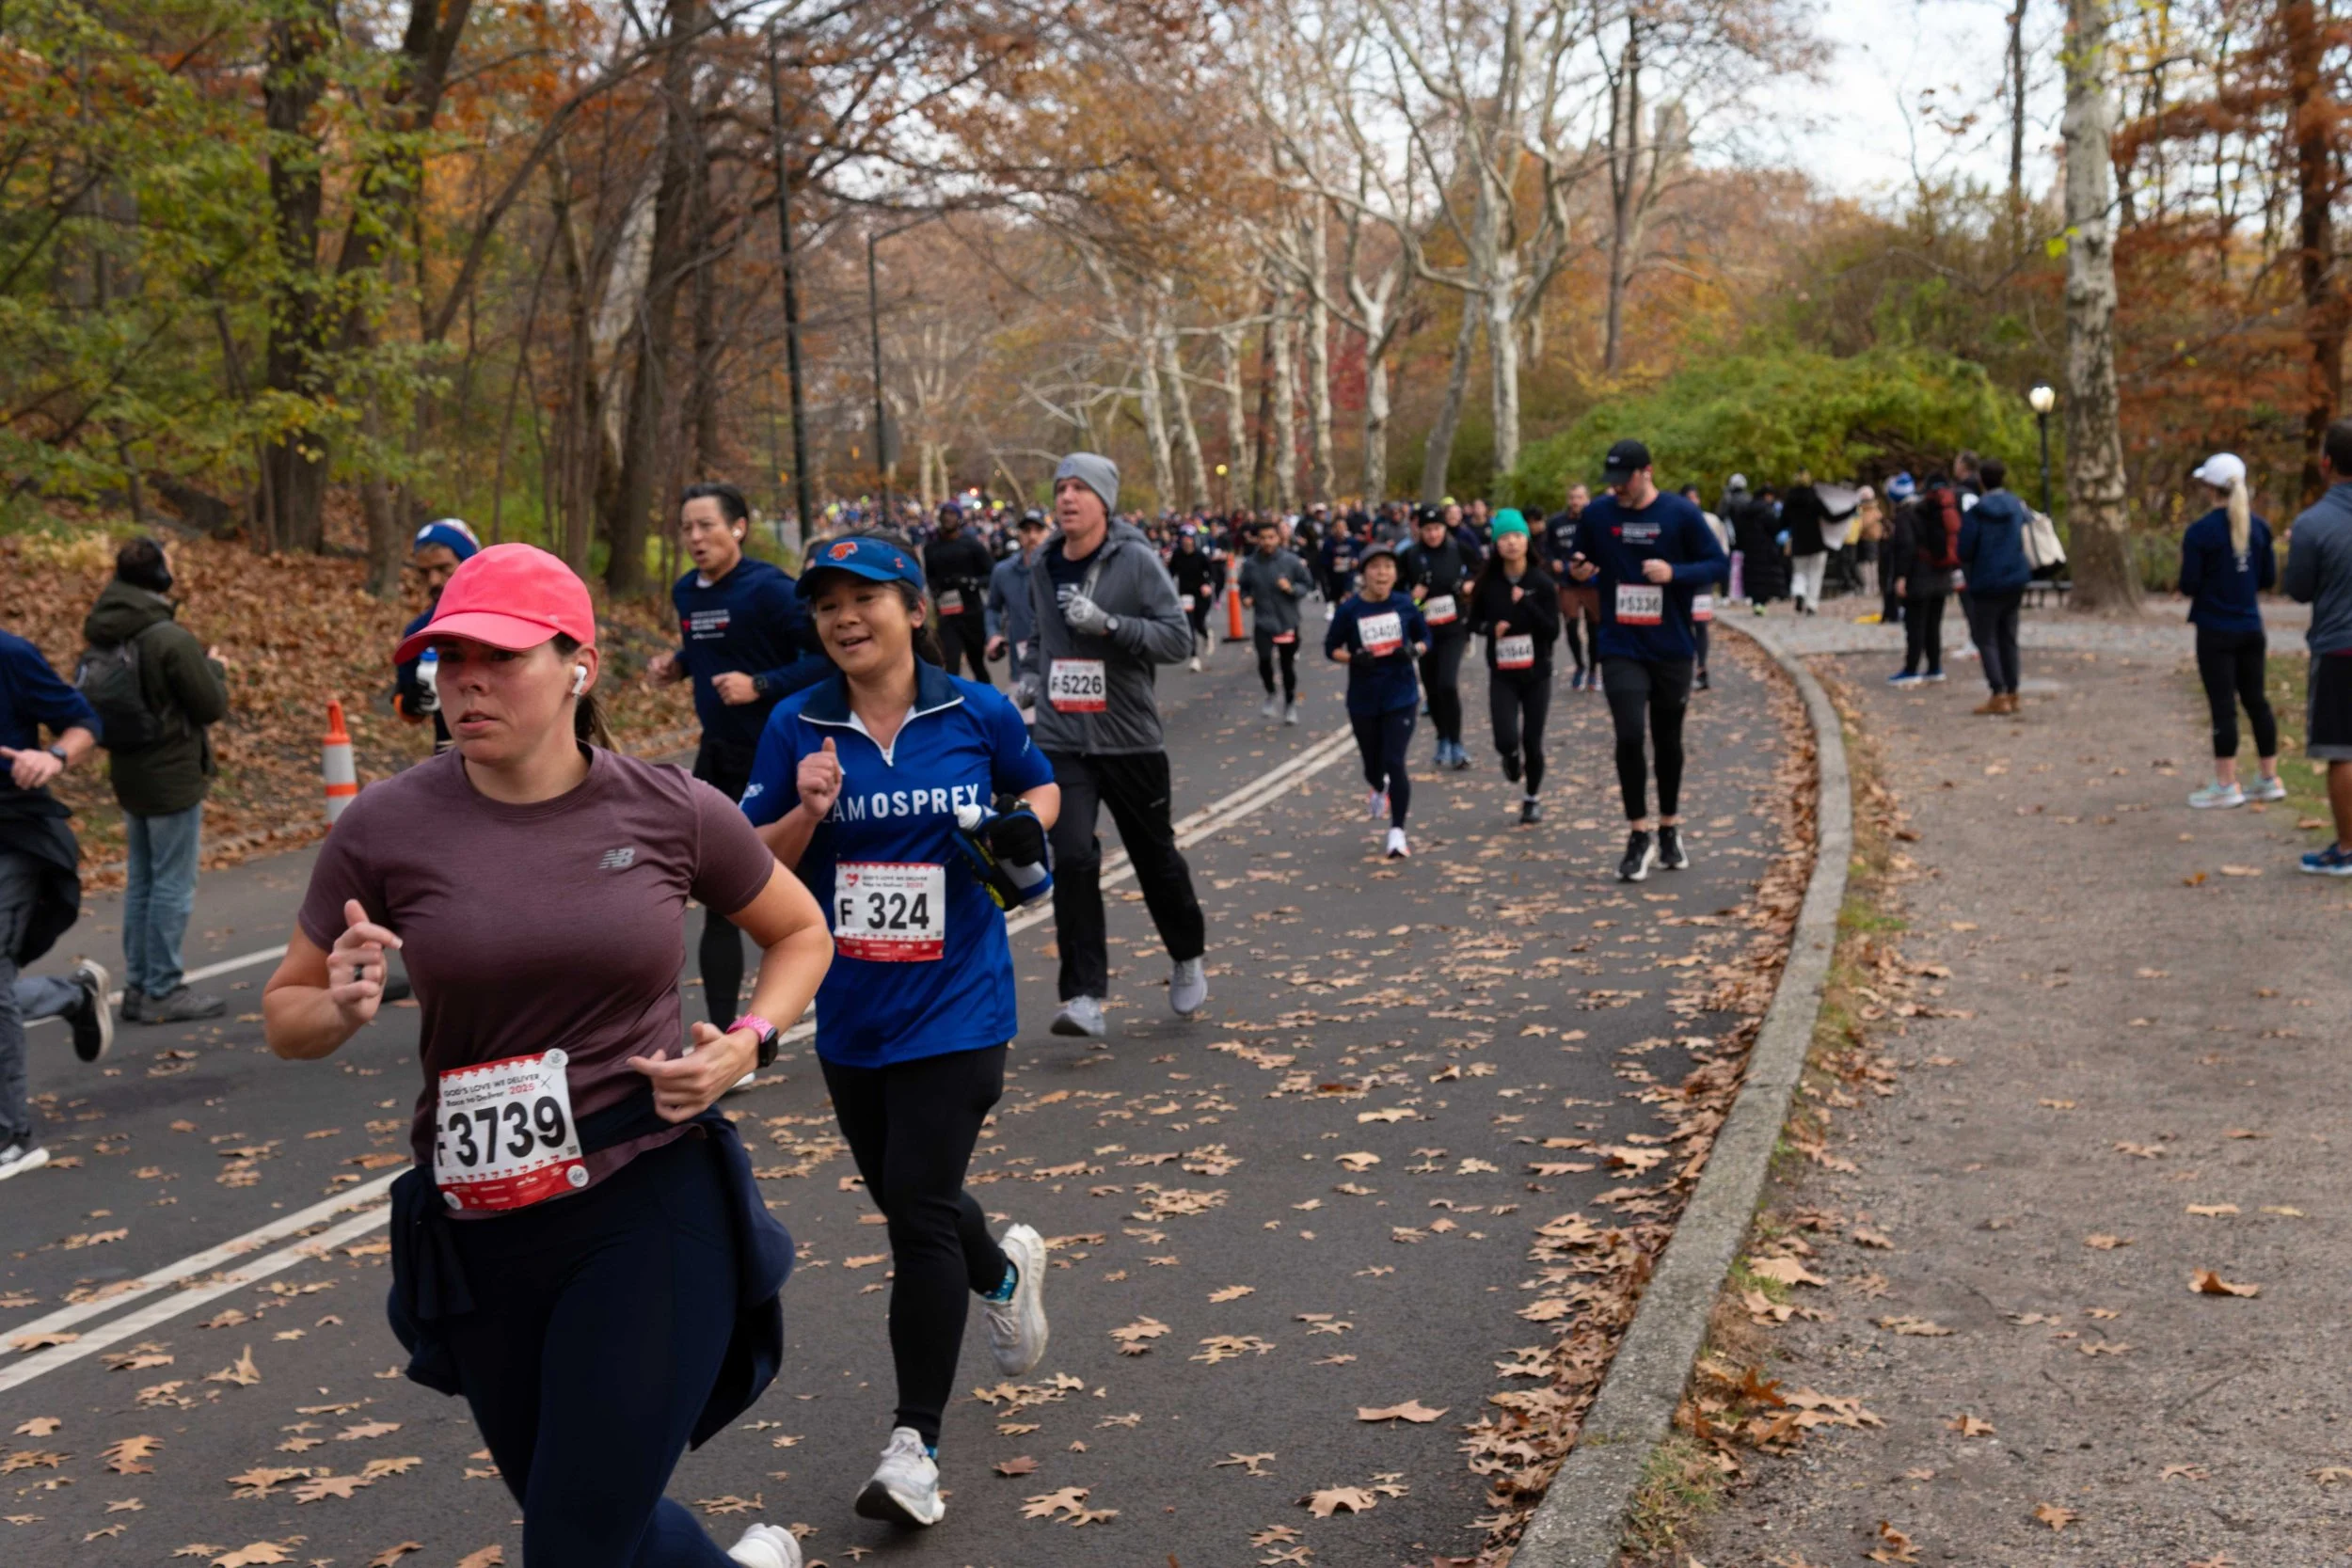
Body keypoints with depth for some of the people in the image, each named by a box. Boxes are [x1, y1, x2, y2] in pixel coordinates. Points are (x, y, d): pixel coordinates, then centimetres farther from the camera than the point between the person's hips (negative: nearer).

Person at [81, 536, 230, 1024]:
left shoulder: (103, 635, 3)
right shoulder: (172, 639, -21)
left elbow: (94, 703, 14)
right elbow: (212, 706, -15)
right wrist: (214, 668, 5)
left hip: (129, 774, 8)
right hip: (173, 777, -8)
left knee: (140, 881, 16)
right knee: (172, 886, 0)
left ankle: (137, 986, 22)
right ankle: (162, 992, 5)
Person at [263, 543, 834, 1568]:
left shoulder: (670, 811, -6)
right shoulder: (388, 827, -5)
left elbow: (802, 932, 10)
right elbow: (284, 1017, 6)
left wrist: (746, 1045, -7)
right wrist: (343, 1009, -16)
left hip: (654, 1212, -2)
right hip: (479, 1239, 3)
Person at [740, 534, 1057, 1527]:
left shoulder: (977, 712, -4)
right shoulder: (797, 728, -2)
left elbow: (1040, 786, 14)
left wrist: (1026, 824, -8)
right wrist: (805, 813, -19)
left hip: (956, 1005, -3)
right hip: (850, 1012, 4)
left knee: (919, 1209, -8)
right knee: (904, 1198, 19)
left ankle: (916, 1445, 5)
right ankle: (1005, 1272, 53)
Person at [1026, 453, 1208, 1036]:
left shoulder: (1136, 561, -9)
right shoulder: (1044, 568, 6)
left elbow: (1178, 638, -15)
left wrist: (1107, 622, -26)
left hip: (1131, 740, -2)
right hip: (1061, 741, 2)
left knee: (1156, 857, 12)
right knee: (1073, 860, -13)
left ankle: (1187, 960, 38)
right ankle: (1085, 998, -10)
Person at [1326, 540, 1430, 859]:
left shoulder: (1404, 605, -4)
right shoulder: (1350, 609, -8)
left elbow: (1425, 637, 9)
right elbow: (1331, 648, -1)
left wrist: (1414, 650, -13)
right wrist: (1353, 658, -20)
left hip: (1401, 697, -1)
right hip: (1363, 701, 1)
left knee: (1395, 763, -11)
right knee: (1372, 765, 15)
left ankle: (1397, 832, -1)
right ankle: (1380, 791, 54)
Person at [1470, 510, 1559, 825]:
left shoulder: (1542, 582, -7)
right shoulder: (1488, 582, -4)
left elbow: (1553, 631, -9)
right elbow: (1474, 621, 9)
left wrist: (1525, 603, -20)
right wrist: (1491, 628, -12)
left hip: (1537, 672, 0)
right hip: (1501, 673, 0)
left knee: (1532, 742, 4)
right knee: (1506, 740, -13)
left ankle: (1533, 798, 29)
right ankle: (1512, 758, 25)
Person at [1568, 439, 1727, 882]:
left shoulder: (1680, 513, -7)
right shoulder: (1597, 513, -1)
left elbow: (1719, 563, -4)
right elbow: (1582, 565, 12)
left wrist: (1675, 573, -21)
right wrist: (1579, 572, -12)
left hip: (1671, 649, 0)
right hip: (1621, 649, 0)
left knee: (1668, 742, 12)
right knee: (1629, 738, -12)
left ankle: (1670, 831, 30)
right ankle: (1639, 837, 1)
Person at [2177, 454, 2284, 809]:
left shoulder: (2199, 532, -14)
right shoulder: (2259, 527, 3)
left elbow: (2189, 586, -14)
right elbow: (2269, 578, 8)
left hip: (2215, 632, -5)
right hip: (2251, 628, 5)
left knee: (2222, 705, -1)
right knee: (2255, 700, 14)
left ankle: (2226, 784, 4)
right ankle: (2270, 779, 20)